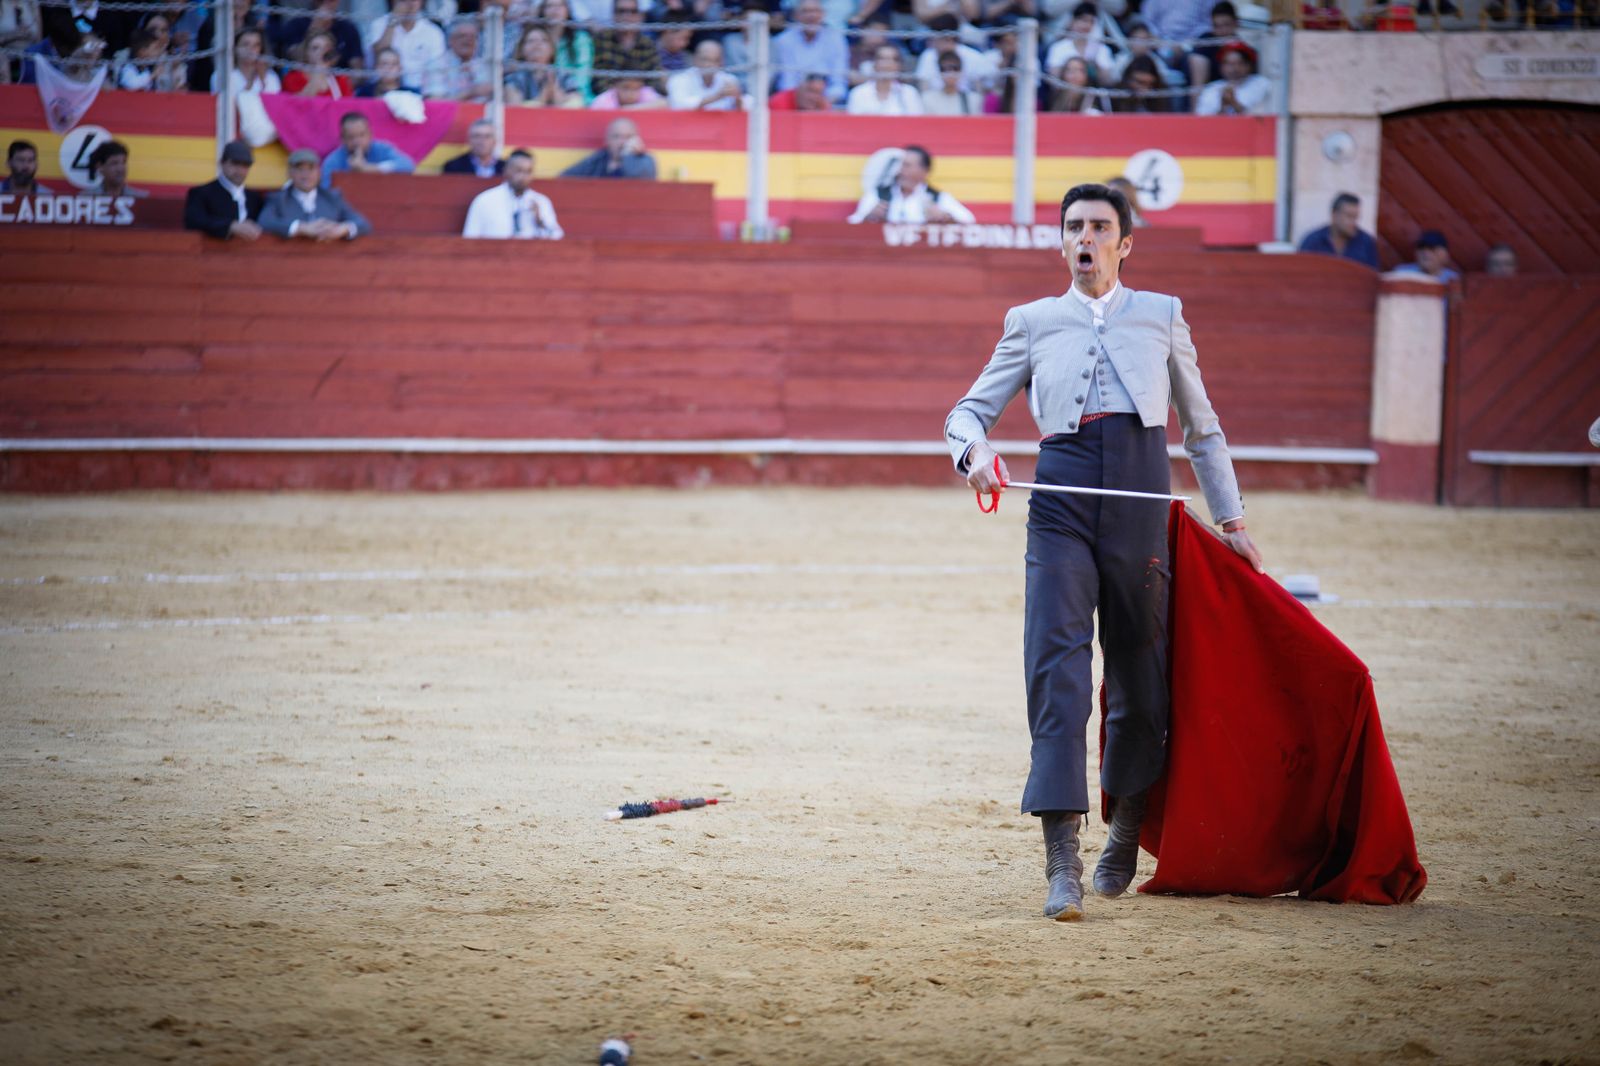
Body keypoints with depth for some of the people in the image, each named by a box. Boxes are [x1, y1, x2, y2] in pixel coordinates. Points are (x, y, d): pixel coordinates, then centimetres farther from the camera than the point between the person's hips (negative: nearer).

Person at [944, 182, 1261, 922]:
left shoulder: (1161, 316, 18)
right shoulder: (1031, 323, 17)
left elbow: (1202, 428, 23)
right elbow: (969, 410, 16)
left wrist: (1231, 521, 18)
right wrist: (975, 451, -8)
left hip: (1140, 496, 1)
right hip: (1061, 494, -1)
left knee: (1139, 673, 4)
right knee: (1056, 666, -14)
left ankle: (1125, 835, 24)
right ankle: (1062, 864, -19)